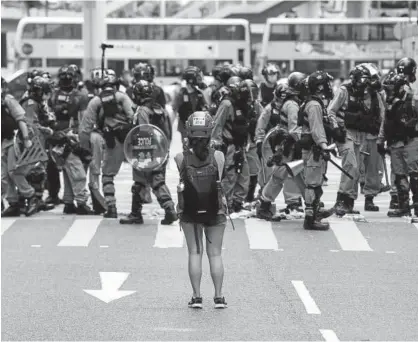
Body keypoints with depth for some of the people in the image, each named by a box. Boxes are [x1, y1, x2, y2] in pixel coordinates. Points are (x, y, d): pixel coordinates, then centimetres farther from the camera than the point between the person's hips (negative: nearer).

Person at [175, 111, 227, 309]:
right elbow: (219, 183, -1)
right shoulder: (218, 157, -11)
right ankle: (218, 297, 9)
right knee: (215, 254, 9)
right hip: (215, 211, 0)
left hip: (189, 212, 0)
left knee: (194, 253, 9)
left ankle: (197, 296, 6)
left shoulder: (181, 158, -12)